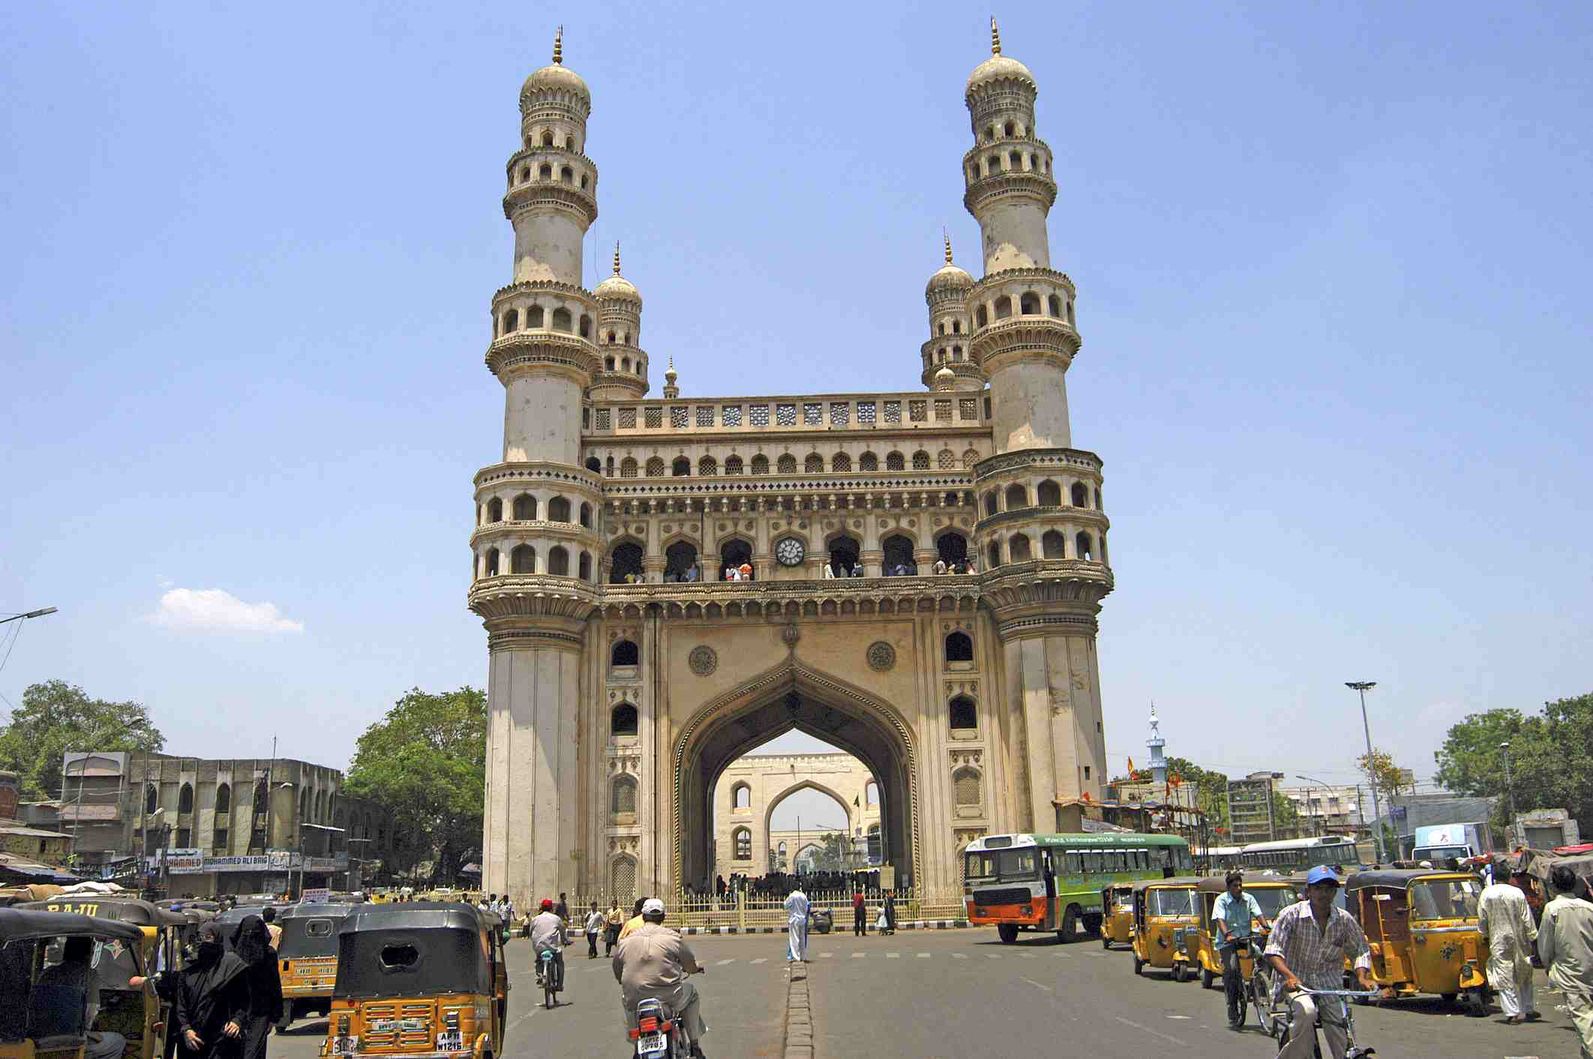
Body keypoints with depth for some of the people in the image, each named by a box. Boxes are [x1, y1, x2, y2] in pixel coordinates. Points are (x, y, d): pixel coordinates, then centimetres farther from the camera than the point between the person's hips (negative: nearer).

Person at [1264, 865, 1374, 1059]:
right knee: (1306, 1012, -32)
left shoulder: (1345, 920, 0)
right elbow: (1273, 952, -15)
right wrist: (1289, 976, -32)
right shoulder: (1291, 915, -11)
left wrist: (1362, 977, -7)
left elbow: (1361, 951, 12)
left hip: (1330, 982, 3)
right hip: (1296, 981, -3)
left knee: (1342, 1040, -14)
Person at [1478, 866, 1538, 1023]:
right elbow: (1527, 919, -3)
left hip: (1498, 941, -2)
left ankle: (1512, 1013, -5)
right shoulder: (1517, 893, -5)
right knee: (1524, 975, 18)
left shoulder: (1486, 894, -4)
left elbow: (1482, 919, 1)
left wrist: (1485, 934, 18)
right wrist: (1532, 937, 7)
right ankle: (1527, 1009, 23)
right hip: (1519, 940, 2)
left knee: (1504, 977, 0)